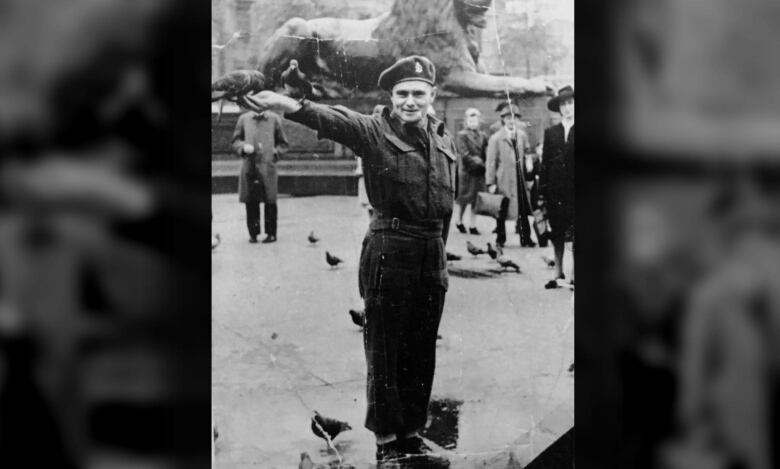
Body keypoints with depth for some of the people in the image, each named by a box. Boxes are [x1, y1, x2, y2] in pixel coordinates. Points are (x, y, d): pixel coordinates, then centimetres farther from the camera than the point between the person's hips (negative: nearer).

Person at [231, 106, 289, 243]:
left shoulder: (274, 119, 4)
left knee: (270, 202, 0)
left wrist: (274, 152, -6)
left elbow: (283, 144, 11)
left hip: (268, 166, -2)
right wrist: (243, 147, -6)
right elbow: (235, 141, 14)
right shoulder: (244, 119, 8)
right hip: (249, 167, 2)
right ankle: (253, 233, 13)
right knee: (250, 201, 4)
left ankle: (271, 233, 9)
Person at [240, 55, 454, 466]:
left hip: (432, 257, 5)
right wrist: (292, 107, -47)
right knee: (384, 352, 2)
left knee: (422, 354, 12)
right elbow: (335, 121, -27)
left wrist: (438, 253, 14)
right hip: (387, 255, -5)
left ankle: (411, 435, 25)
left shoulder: (445, 141, 9)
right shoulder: (374, 132, -7)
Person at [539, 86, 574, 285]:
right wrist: (543, 189, 1)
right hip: (555, 190, 3)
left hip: (574, 188, -3)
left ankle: (574, 274, 4)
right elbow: (545, 163, 9)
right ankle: (558, 272, 16)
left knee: (574, 233, -2)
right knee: (557, 232, 7)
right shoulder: (550, 133, 11)